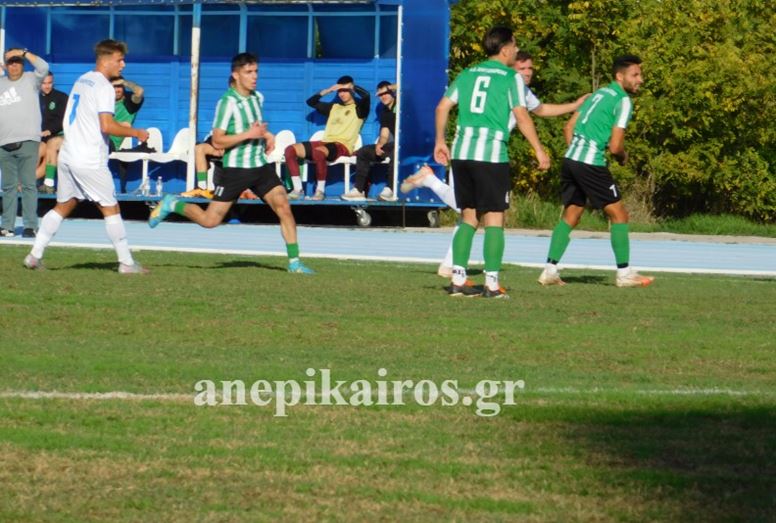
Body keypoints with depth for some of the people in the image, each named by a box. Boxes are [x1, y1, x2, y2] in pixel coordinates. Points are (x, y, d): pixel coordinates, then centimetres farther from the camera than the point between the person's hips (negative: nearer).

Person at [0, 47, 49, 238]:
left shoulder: (31, 80, 5)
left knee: (28, 184, -6)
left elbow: (43, 67, -13)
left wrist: (24, 53, -9)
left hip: (27, 141, -4)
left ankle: (30, 225, -6)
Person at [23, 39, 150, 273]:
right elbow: (107, 126, -22)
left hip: (67, 155, 8)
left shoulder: (81, 80, 15)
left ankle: (35, 255, 9)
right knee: (110, 209, 0)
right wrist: (135, 133, -10)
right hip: (89, 161, -8)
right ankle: (126, 263, 2)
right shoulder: (103, 86, -13)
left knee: (63, 206, 14)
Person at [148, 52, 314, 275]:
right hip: (234, 169, -6)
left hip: (260, 166, 6)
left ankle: (294, 261, -2)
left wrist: (266, 135, 7)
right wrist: (248, 134, -25)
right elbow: (217, 141, -18)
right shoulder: (227, 102, -15)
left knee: (283, 207, -8)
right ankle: (171, 204, 23)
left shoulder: (257, 98, 8)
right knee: (210, 220, -2)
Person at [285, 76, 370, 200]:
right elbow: (311, 102, 27)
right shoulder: (334, 107, 25)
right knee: (290, 150, -10)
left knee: (318, 152, -40)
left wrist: (352, 87, 2)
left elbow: (366, 95, -14)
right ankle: (298, 189, -12)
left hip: (342, 146, -7)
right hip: (325, 142, 7)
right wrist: (327, 91, 16)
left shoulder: (359, 107, 6)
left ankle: (320, 190, -27)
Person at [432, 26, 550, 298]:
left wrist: (440, 141, 20)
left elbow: (443, 107, 11)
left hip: (461, 153, 6)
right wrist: (539, 150, -5)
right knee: (494, 219, 0)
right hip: (491, 154, -6)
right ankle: (492, 284, -4)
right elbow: (521, 116, -8)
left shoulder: (468, 74, 15)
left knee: (469, 216, 13)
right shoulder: (511, 78, -1)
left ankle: (458, 280, 9)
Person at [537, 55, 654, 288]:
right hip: (591, 164, -8)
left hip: (571, 159, 8)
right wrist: (623, 157, 8)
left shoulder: (599, 93, 18)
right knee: (619, 215, 2)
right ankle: (624, 273, 3)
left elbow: (569, 127, 20)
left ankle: (550, 270, 9)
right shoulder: (623, 101, -7)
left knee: (570, 216, 14)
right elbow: (615, 146, -13)